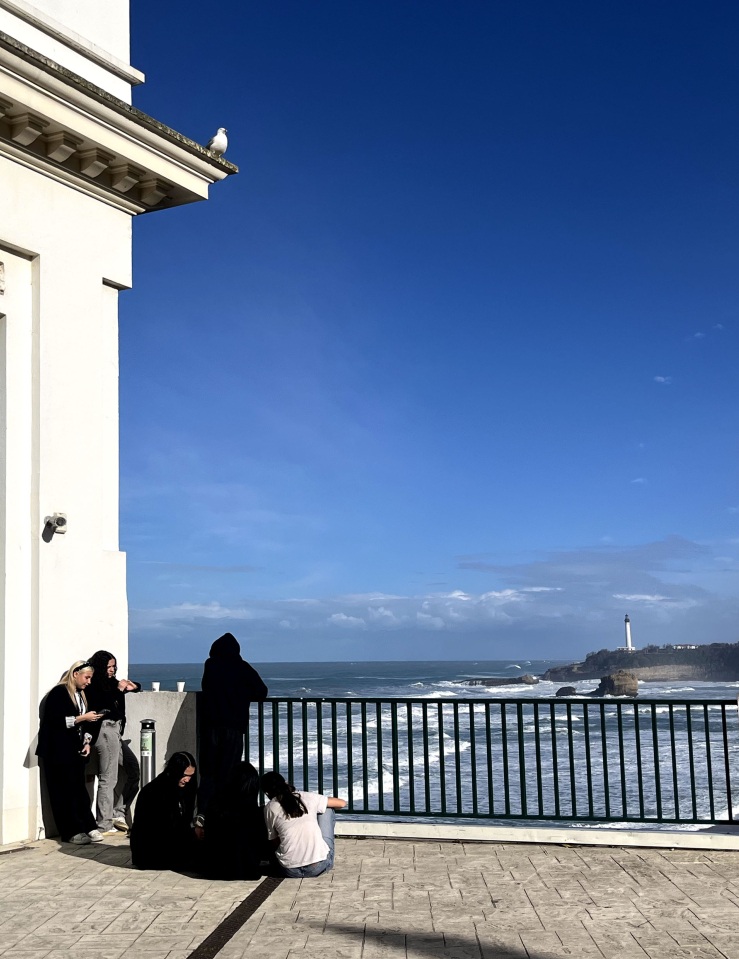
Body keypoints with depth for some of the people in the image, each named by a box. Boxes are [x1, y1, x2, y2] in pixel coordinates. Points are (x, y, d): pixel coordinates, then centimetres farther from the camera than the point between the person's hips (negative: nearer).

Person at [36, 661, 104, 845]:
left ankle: (88, 827, 7)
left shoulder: (81, 695, 17)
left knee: (80, 789, 5)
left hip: (76, 750, 7)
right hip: (59, 752, -7)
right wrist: (82, 718, -16)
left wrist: (87, 742, 7)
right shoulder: (59, 692, -9)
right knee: (65, 791, -5)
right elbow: (56, 720, -18)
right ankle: (73, 831, -1)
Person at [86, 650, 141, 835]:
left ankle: (119, 814, 15)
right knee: (108, 779, -8)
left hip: (116, 732, 9)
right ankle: (103, 826, -4)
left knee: (134, 771, 10)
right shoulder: (94, 686, -7)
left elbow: (137, 687, 29)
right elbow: (102, 706, -19)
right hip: (106, 731, -9)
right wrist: (119, 690, -14)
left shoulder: (111, 683, 16)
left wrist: (133, 687, 7)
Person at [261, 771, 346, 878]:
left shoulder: (269, 809, 3)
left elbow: (275, 842, 10)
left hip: (291, 872, 1)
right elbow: (342, 803, 17)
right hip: (320, 867, -1)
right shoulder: (308, 797, 5)